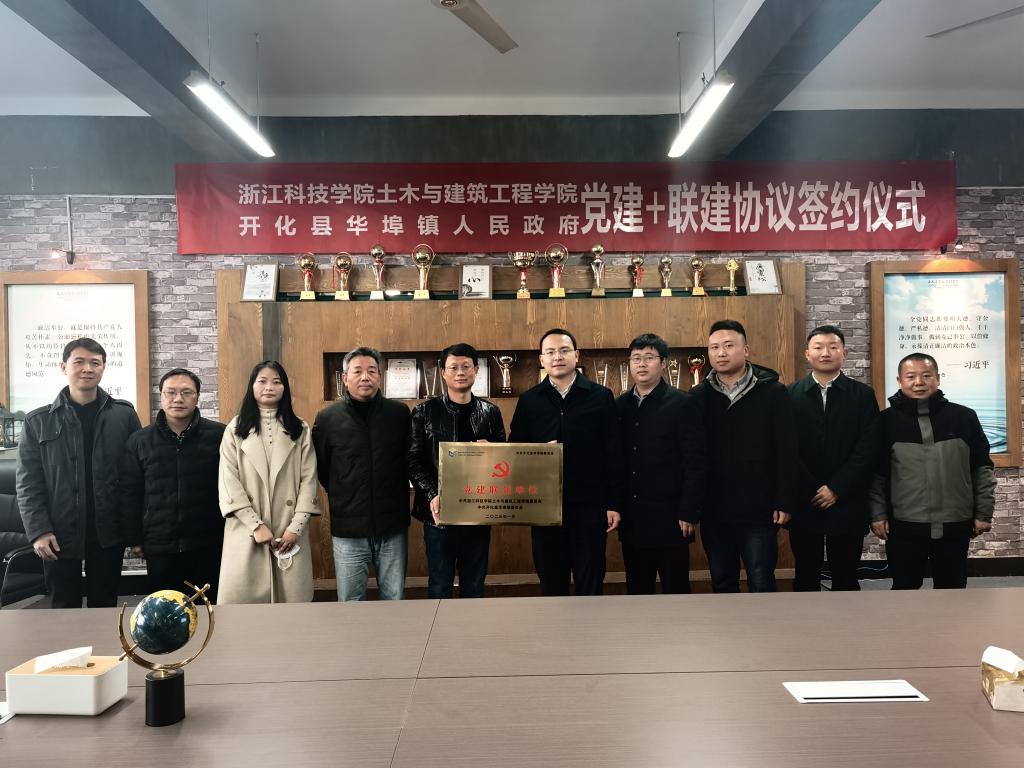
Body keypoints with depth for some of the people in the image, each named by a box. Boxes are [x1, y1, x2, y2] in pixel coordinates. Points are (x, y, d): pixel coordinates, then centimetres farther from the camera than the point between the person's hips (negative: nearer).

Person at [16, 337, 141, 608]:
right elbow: (28, 483, 0)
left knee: (105, 606, 12)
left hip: (108, 532, 0)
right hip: (59, 535, 0)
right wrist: (38, 531, -9)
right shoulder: (38, 422, 1)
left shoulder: (125, 415, 0)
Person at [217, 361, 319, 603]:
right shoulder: (236, 429, 5)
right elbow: (228, 482, -2)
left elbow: (309, 479, 2)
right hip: (246, 530, -1)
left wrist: (296, 527, -8)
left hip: (289, 531, 1)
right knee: (242, 597, -1)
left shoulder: (300, 429, 8)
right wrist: (256, 525, -10)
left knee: (291, 596, 2)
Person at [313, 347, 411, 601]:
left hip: (393, 528, 1)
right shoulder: (327, 418, -2)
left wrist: (398, 499, 9)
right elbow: (320, 468, 7)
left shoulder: (400, 413, 0)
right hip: (348, 531, -1)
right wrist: (342, 499, 7)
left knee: (395, 600, 12)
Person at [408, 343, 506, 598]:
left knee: (474, 587, 12)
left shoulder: (490, 412, 7)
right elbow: (414, 460, -3)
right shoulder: (425, 412, 1)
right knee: (439, 589, 6)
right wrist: (432, 495, -16)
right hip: (439, 512, -2)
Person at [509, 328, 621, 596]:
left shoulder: (601, 397, 1)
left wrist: (614, 504, -3)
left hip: (589, 504, -1)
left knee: (590, 583, 6)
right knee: (551, 583, 10)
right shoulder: (528, 401, 6)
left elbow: (612, 455, 0)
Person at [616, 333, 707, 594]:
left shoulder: (682, 404, -6)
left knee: (676, 589, 5)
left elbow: (695, 464, -10)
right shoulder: (620, 406, 8)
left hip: (669, 516, -4)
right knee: (636, 590, 14)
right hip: (631, 518, 5)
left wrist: (689, 514, -13)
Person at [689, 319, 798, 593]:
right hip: (713, 511, 3)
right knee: (722, 584, 14)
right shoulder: (698, 396, 3)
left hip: (759, 510, -3)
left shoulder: (772, 392, -5)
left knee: (761, 585, 5)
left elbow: (786, 452, -6)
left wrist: (784, 502, -9)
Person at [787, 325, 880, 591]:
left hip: (847, 502, 0)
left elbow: (868, 448, -5)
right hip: (803, 502, 0)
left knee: (846, 578, 8)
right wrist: (812, 492, -10)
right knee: (806, 577, 10)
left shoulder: (863, 394, 3)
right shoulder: (791, 394, 3)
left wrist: (836, 489, -11)